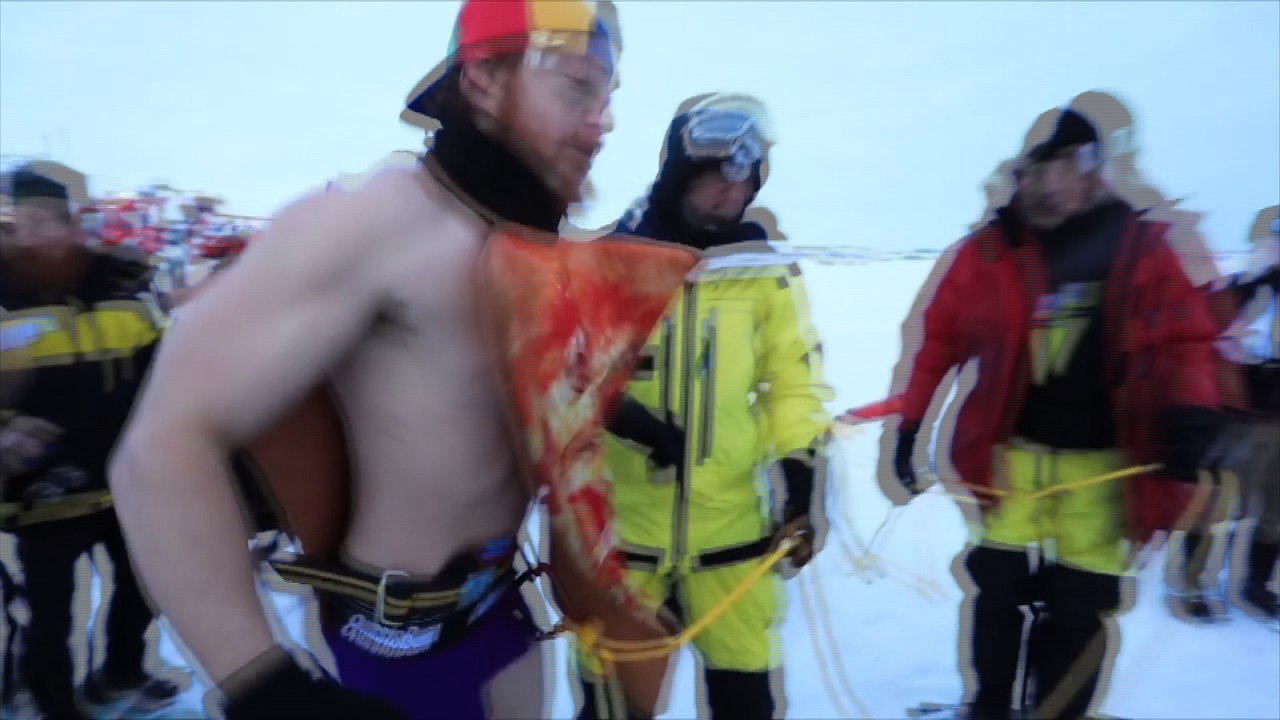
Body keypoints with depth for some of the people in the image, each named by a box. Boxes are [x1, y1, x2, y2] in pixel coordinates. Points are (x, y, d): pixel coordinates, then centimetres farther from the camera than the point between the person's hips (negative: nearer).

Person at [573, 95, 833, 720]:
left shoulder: (767, 270, 2)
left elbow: (794, 376, 6)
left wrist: (799, 474, -2)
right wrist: (618, 411, -17)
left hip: (730, 527, 2)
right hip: (618, 522, -1)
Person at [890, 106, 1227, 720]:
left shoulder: (1140, 245, -2)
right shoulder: (988, 251, -3)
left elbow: (1182, 335, 2)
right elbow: (939, 338, 0)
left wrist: (1192, 412, -15)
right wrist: (911, 424, -4)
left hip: (1104, 457, 0)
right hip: (1011, 449, 0)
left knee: (1081, 603, 9)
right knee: (999, 585, 10)